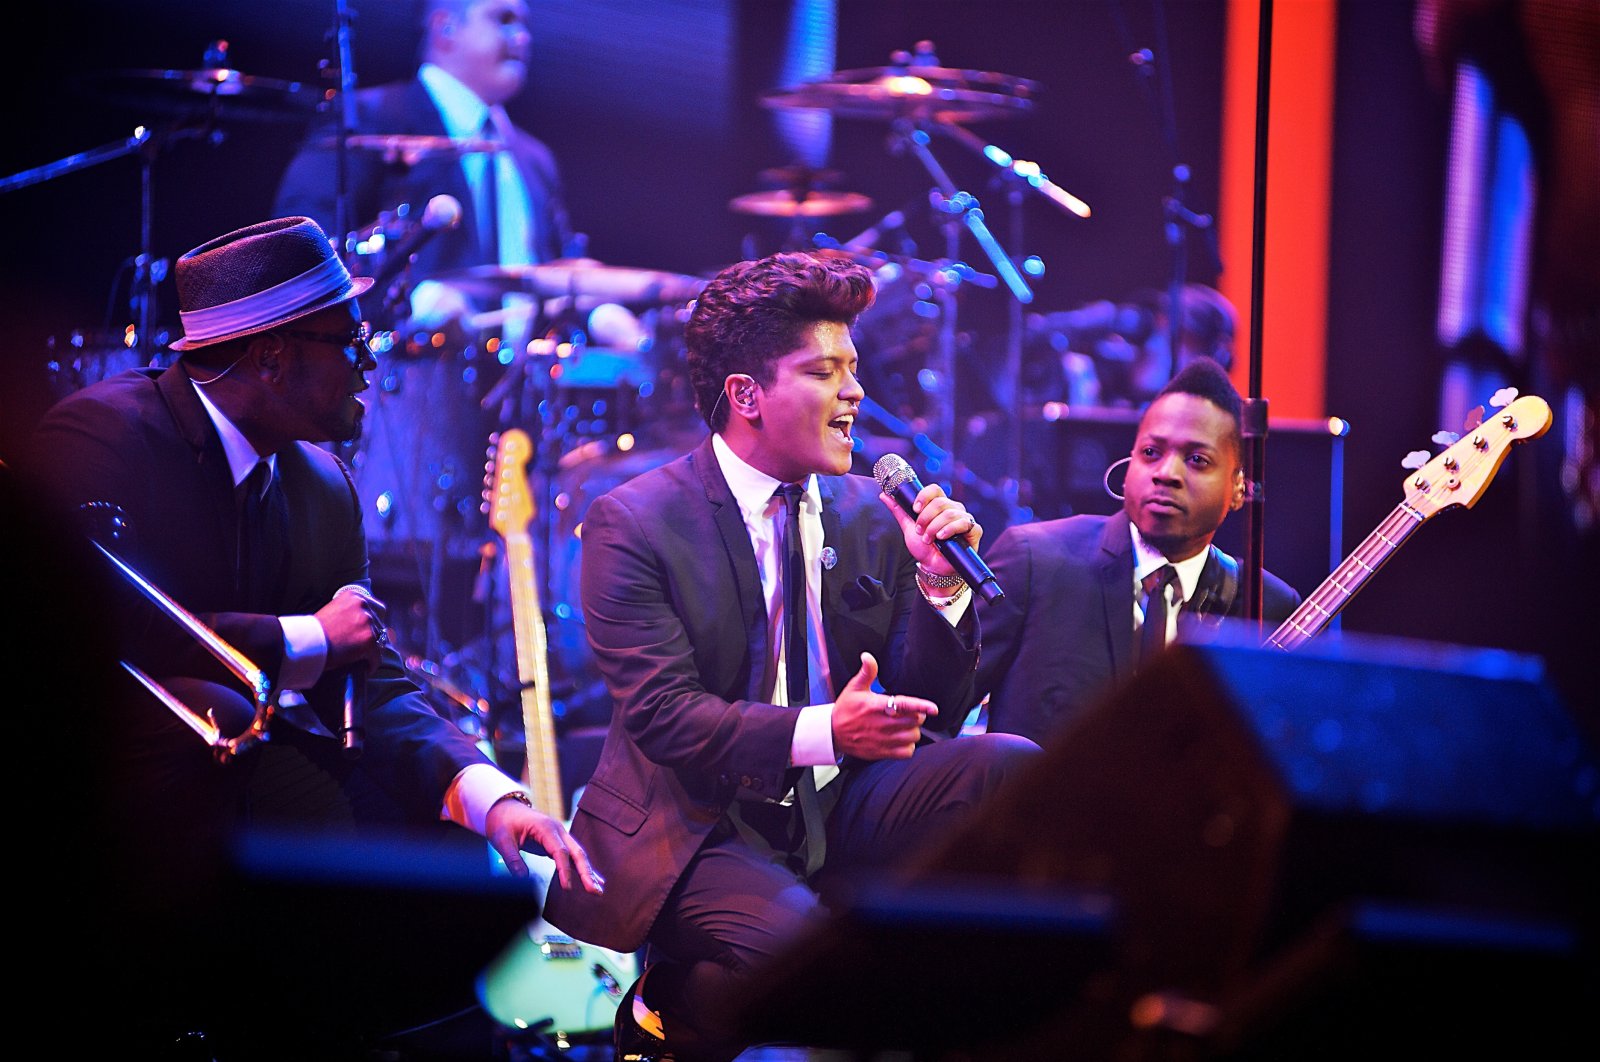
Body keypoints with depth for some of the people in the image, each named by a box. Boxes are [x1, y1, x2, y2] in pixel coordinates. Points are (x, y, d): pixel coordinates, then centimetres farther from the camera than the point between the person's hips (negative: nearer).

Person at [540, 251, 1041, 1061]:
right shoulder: (633, 525, -7)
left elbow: (925, 711, 9)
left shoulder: (869, 515, 9)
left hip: (842, 812, 5)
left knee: (1012, 767, -20)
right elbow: (662, 716, -17)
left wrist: (941, 584, -8)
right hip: (700, 830, -5)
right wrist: (823, 731, -29)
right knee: (796, 938, -34)